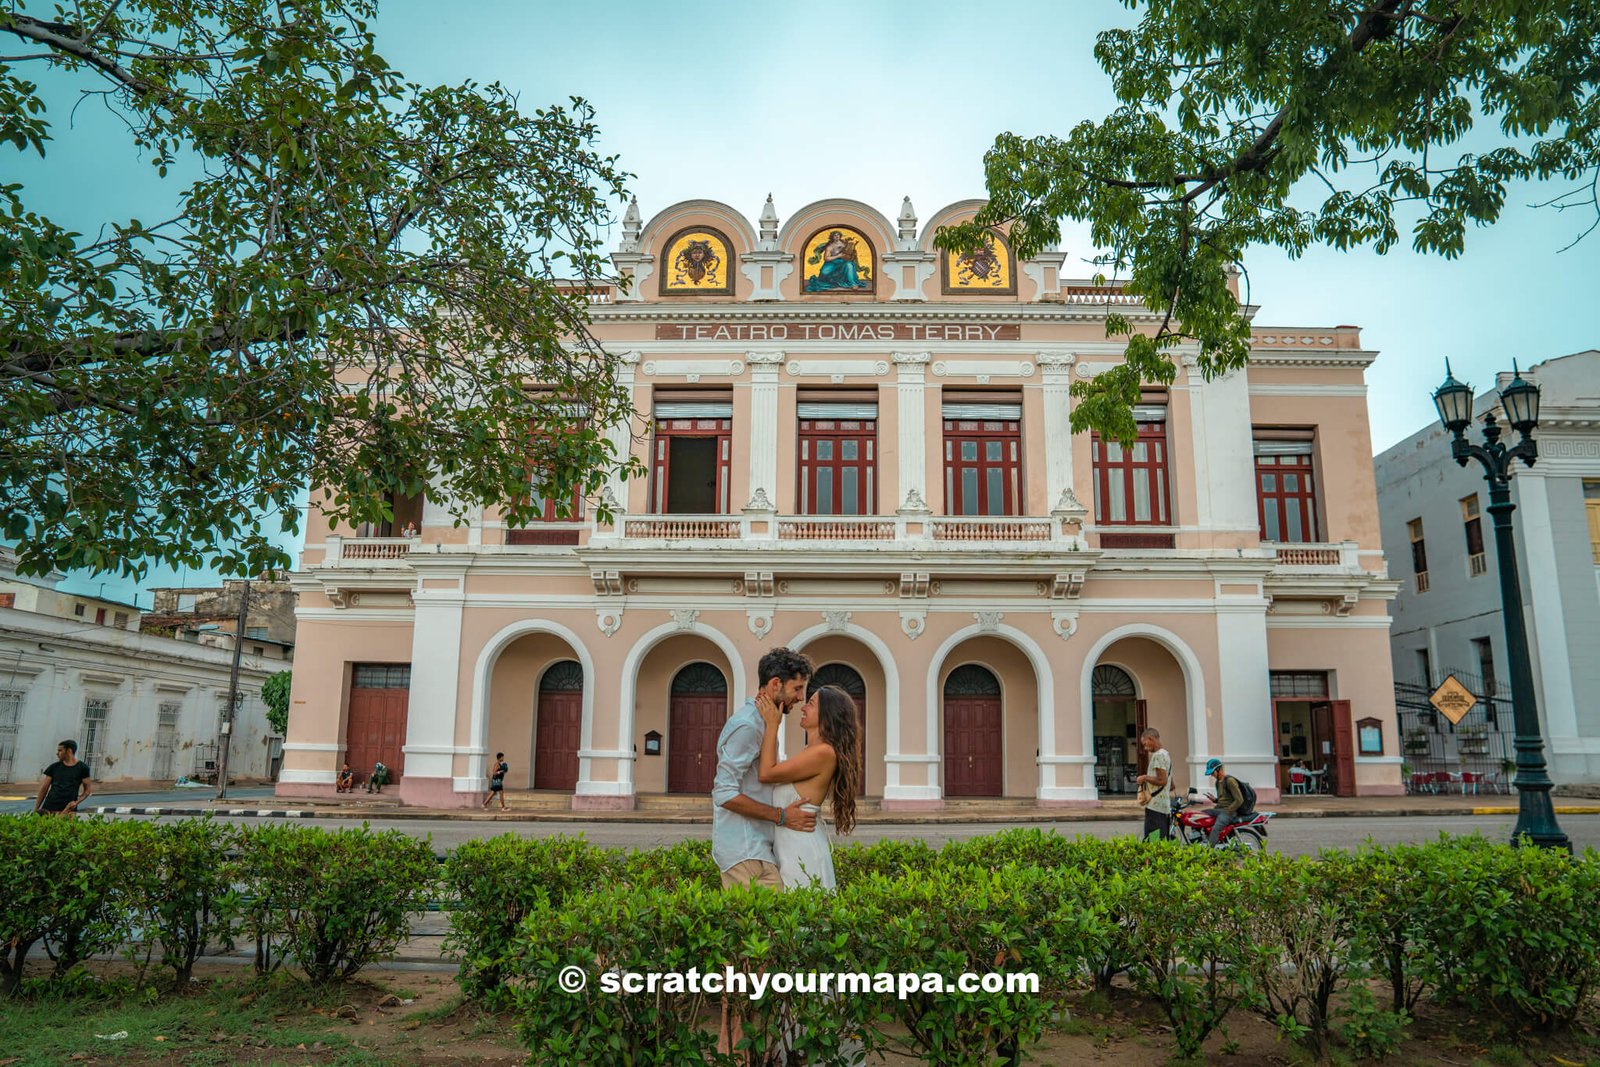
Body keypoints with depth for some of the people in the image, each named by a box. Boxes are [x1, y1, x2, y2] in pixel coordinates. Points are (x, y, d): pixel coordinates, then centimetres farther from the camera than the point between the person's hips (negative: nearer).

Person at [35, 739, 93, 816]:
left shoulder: (82, 768, 3)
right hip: (48, 809, 3)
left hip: (68, 809, -3)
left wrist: (77, 802, -10)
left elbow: (88, 788, 5)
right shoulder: (54, 767, 11)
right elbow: (44, 788, 12)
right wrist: (36, 809, 7)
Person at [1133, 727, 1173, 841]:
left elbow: (1162, 780, -21)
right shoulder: (1166, 754, 19)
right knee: (1163, 842, 11)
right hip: (1165, 806, 10)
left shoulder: (1158, 755, -11)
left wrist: (1145, 777, -9)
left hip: (1155, 806, -10)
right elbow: (1171, 786, 24)